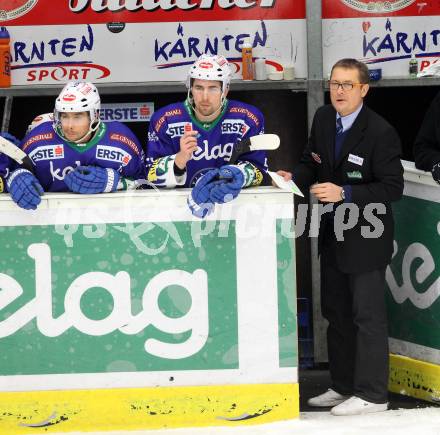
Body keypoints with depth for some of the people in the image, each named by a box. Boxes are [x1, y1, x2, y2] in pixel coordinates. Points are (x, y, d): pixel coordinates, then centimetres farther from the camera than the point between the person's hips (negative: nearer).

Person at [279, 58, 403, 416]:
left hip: (366, 238, -8)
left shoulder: (380, 132, -19)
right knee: (336, 312, 16)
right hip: (333, 234, 8)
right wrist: (295, 178, -7)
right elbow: (312, 162, 14)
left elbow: (393, 188, -19)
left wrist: (344, 193, -27)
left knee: (367, 315, 0)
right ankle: (343, 385, 30)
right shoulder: (323, 118, 3)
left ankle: (372, 394, 10)